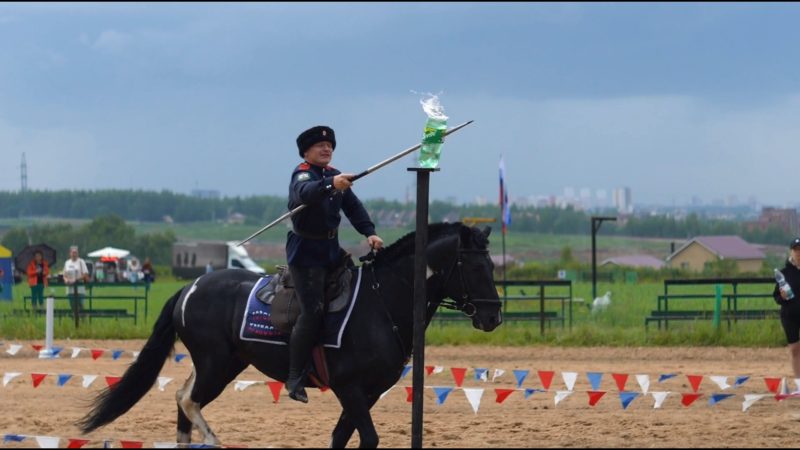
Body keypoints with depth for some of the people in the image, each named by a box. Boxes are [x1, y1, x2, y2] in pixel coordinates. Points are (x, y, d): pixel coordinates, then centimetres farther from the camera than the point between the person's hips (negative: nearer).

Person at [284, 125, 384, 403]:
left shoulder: (335, 176, 12)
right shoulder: (303, 174, -13)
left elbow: (353, 207, 10)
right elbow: (305, 192, -37)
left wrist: (369, 233, -6)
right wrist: (330, 185, -57)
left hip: (331, 249, 9)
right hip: (305, 251, -9)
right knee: (313, 310, -16)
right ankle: (295, 379, -13)